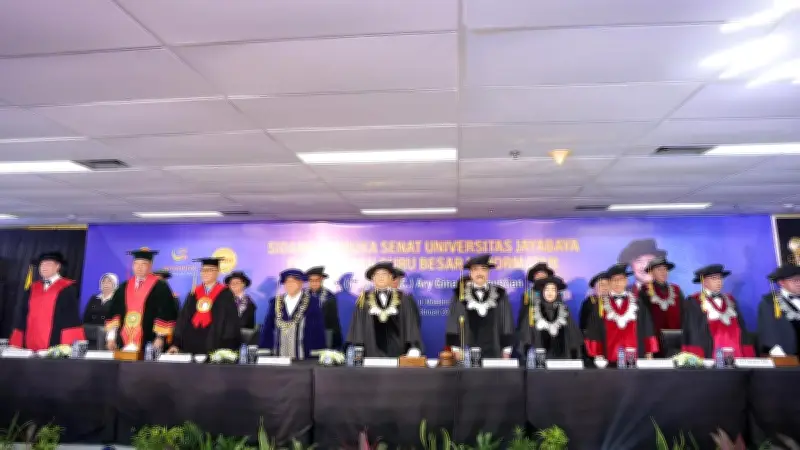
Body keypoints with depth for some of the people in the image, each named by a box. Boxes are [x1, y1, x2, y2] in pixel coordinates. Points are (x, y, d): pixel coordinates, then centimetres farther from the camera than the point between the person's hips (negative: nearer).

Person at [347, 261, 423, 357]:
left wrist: (414, 349, -10)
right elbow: (357, 327, 5)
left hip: (398, 352, 0)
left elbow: (412, 326, 2)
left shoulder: (403, 300, 5)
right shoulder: (364, 300, 7)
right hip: (372, 352, 0)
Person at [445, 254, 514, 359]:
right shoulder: (461, 295, 2)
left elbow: (507, 322, 6)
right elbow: (453, 321, 2)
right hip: (467, 352, -1)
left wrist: (506, 350, 2)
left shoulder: (499, 295, 5)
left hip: (494, 351, 1)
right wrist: (456, 348, -4)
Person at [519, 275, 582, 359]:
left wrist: (576, 358, 0)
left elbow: (573, 336, 7)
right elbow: (526, 336, 1)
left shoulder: (564, 311, 7)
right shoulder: (533, 311, 3)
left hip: (562, 357, 1)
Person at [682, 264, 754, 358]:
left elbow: (742, 331, 15)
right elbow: (693, 334, -8)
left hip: (736, 357, 5)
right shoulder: (693, 303, -3)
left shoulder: (730, 300, 16)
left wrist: (748, 356, 6)